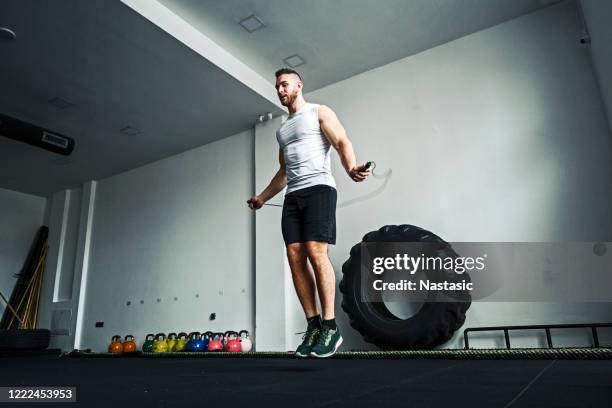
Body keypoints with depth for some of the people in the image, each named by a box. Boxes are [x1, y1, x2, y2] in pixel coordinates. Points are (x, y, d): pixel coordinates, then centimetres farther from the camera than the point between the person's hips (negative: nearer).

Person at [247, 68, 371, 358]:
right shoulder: (282, 130, 29)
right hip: (293, 196, 7)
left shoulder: (319, 112, 10)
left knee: (316, 252, -18)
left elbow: (342, 142, -5)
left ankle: (330, 328, -11)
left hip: (318, 188, -7)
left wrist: (351, 167, -27)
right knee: (295, 257, -5)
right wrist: (262, 197, 30)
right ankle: (313, 326, 1)